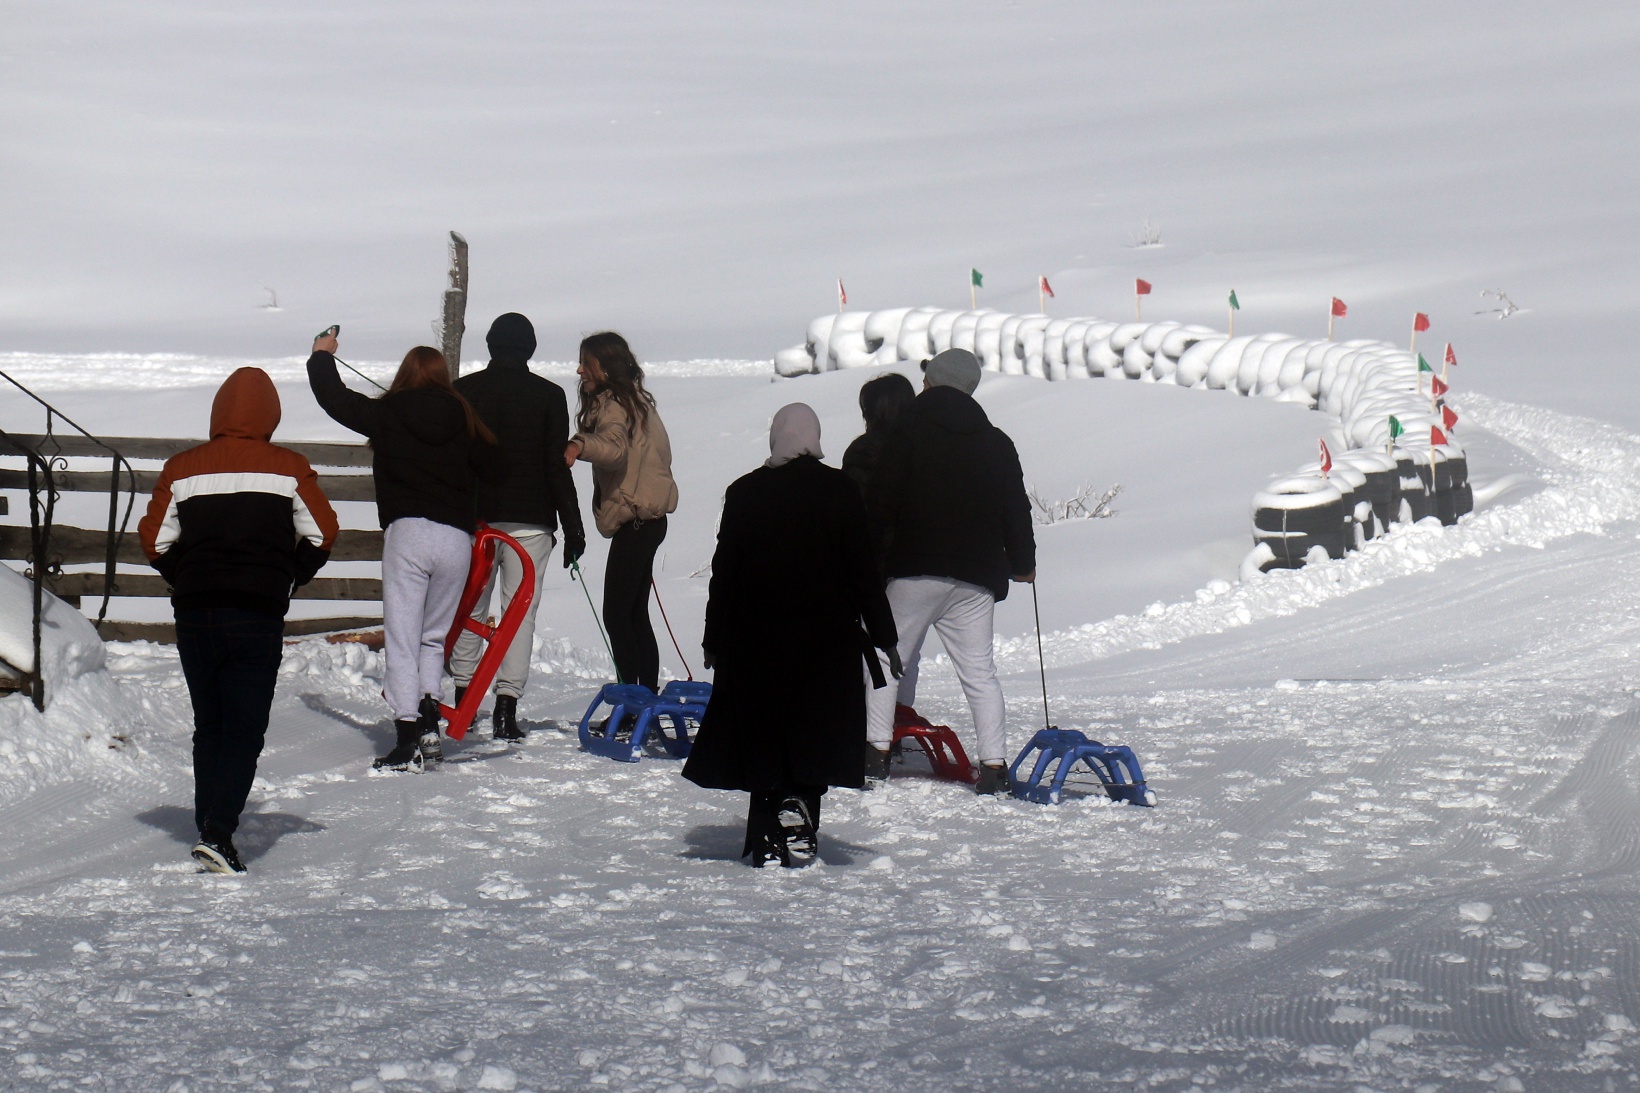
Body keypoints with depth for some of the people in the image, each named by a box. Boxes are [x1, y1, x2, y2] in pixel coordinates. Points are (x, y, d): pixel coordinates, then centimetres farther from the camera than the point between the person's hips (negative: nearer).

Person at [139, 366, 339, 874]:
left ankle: (209, 831, 16)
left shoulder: (182, 469, 3)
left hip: (193, 616, 3)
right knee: (245, 731, -1)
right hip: (258, 617, -2)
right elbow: (321, 534, 3)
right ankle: (218, 834, -16)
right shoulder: (289, 469, -1)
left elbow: (155, 542, 4)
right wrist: (290, 578, 19)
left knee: (208, 728, 15)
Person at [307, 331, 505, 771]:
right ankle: (429, 727, 6)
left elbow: (334, 398, 13)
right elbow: (495, 466, 10)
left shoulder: (387, 414, 3)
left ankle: (408, 739, -8)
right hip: (457, 538, 3)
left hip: (407, 533, -3)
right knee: (434, 637, 17)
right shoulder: (462, 418, 7)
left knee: (403, 640, -1)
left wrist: (322, 355, 31)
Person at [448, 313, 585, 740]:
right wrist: (572, 526, 0)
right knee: (522, 610, 1)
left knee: (470, 608, 15)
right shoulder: (549, 395, -2)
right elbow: (557, 465, -5)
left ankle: (463, 696, 19)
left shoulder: (462, 391, 2)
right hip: (530, 521, -2)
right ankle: (507, 703, -7)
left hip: (473, 519, 2)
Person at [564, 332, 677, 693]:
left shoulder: (613, 404, -13)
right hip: (646, 518, 10)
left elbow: (615, 447, -33)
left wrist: (581, 445, -49)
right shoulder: (634, 399, 16)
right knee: (635, 614, 13)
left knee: (616, 614, -11)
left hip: (635, 520, -10)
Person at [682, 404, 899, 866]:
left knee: (762, 739, 8)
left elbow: (724, 572, 4)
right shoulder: (839, 491, -2)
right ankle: (797, 817, -13)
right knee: (812, 738, 5)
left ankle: (767, 837, 7)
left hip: (754, 641, 1)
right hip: (825, 638, -1)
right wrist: (884, 637, 4)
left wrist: (714, 639, 12)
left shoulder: (744, 492, 2)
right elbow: (863, 569, -2)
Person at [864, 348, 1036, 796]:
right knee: (980, 671, 5)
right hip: (977, 577, 3)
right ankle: (994, 764, -3)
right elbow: (1016, 510, 13)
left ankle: (877, 751, 0)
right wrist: (1022, 564, 24)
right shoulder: (997, 443, 10)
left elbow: (881, 505, -5)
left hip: (914, 572, -3)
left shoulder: (907, 432, -1)